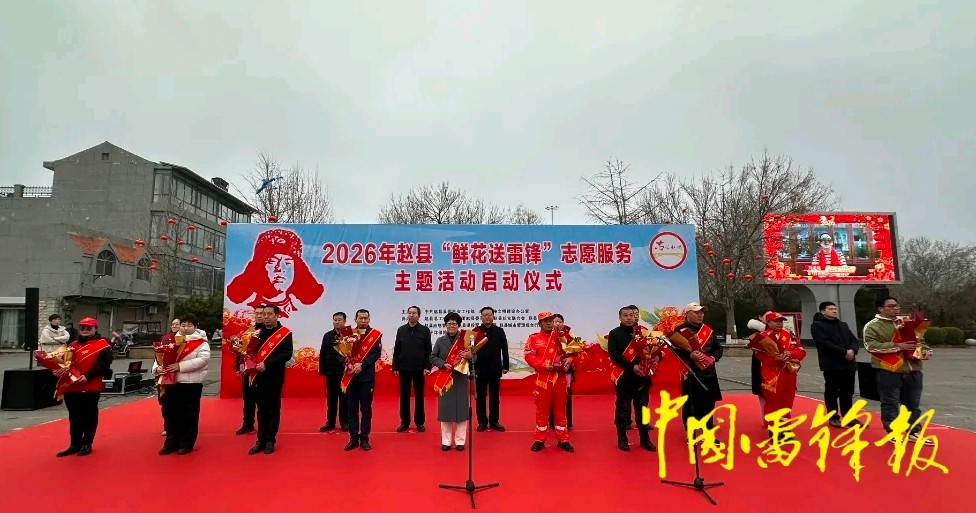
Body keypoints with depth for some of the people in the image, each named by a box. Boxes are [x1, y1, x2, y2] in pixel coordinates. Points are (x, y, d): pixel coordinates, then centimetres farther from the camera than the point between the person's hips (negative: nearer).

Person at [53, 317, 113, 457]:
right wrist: (59, 370, -6)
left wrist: (87, 376, -23)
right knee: (74, 417, 14)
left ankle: (87, 444, 15)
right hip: (71, 387, 6)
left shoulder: (102, 345, -6)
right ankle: (75, 444, 24)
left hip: (91, 387, -6)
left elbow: (103, 365, -14)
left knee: (89, 416, 4)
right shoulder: (73, 345, 16)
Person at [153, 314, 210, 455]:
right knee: (170, 413, 12)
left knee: (189, 415, 4)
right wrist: (157, 367, -13)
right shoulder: (172, 340, 13)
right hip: (172, 382, 5)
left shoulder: (201, 342, -4)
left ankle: (186, 444, 16)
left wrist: (180, 366, -24)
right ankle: (171, 443, 25)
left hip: (191, 383, -5)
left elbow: (203, 360, -18)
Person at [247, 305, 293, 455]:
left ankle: (270, 441, 13)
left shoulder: (285, 333, -6)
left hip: (274, 378, -5)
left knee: (273, 410, 4)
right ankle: (261, 440, 19)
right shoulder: (258, 332, 12)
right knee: (261, 410, 11)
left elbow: (287, 354, -15)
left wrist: (267, 364, -21)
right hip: (258, 377, 5)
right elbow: (251, 351, 17)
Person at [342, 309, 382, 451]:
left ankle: (364, 439, 12)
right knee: (352, 409, 7)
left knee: (366, 409, 4)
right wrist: (348, 364, -14)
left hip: (367, 377, -2)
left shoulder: (375, 335, -2)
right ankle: (353, 439, 16)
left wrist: (362, 365, -19)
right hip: (351, 376, 2)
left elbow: (377, 354, -9)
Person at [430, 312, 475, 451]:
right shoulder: (440, 340, 5)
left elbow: (474, 358, 0)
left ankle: (460, 441, 13)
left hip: (461, 380, -1)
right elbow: (432, 357, 3)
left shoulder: (464, 340, 1)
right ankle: (446, 441, 15)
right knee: (445, 409, 5)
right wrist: (443, 364, -14)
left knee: (461, 409, 3)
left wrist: (470, 356, -23)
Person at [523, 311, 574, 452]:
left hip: (560, 378, 3)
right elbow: (529, 357, -8)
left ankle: (563, 440, 18)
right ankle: (539, 440, 15)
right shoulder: (533, 338, 0)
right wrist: (544, 365, -19)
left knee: (561, 409, 9)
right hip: (543, 379, -3)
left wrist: (569, 360, -12)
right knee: (542, 410, 5)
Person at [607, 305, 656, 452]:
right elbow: (613, 354, -12)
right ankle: (622, 438, 15)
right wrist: (632, 366, -21)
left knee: (642, 408, 11)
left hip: (642, 376, 3)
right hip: (624, 377, -3)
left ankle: (645, 438, 21)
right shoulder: (614, 333, -2)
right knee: (623, 408, 4)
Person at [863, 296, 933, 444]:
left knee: (913, 404, 15)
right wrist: (898, 346, -20)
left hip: (913, 370, 6)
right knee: (890, 405, 2)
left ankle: (914, 432, 27)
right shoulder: (873, 326, -6)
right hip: (889, 372, -6)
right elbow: (871, 346, -17)